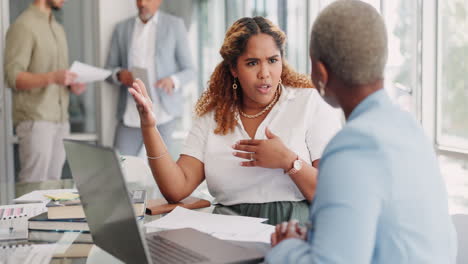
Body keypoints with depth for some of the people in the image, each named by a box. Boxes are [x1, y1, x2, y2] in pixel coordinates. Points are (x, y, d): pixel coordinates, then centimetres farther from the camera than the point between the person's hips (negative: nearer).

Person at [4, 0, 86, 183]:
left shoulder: (58, 29, 18)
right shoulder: (23, 26, -7)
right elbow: (13, 77, -14)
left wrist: (72, 84, 3)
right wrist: (52, 78, -27)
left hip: (60, 120, 7)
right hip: (36, 121, -7)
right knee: (34, 186, -9)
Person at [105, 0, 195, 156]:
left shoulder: (175, 25, 5)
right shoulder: (122, 28, 13)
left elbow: (189, 71, 5)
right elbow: (109, 71, 14)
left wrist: (173, 81, -18)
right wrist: (120, 75, -10)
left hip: (163, 113, -2)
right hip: (130, 114, 3)